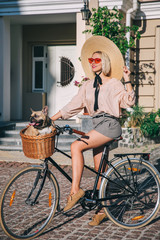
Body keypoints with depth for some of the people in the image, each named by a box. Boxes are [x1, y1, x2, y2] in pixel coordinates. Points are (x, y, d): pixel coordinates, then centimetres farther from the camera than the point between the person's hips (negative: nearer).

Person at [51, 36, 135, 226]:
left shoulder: (114, 84, -1)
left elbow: (129, 102, -13)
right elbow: (72, 106, 13)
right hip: (97, 126, 6)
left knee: (76, 146, -26)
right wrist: (50, 119, 8)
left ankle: (75, 190, -23)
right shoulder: (88, 86, 15)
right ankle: (101, 209, 16)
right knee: (100, 171, 7)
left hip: (110, 125, -6)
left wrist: (127, 80, -19)